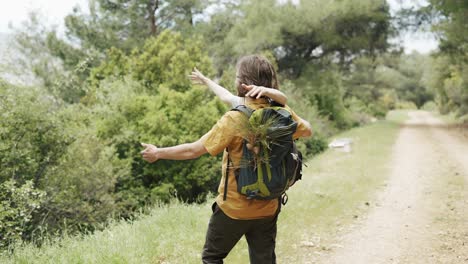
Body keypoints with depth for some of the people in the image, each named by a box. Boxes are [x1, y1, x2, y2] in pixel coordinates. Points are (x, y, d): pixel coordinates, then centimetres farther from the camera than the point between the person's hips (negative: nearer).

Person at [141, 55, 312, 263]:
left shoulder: (235, 119, -21)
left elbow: (193, 150, -17)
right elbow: (307, 131, 16)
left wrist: (158, 153, -4)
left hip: (233, 208, -4)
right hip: (268, 208, 5)